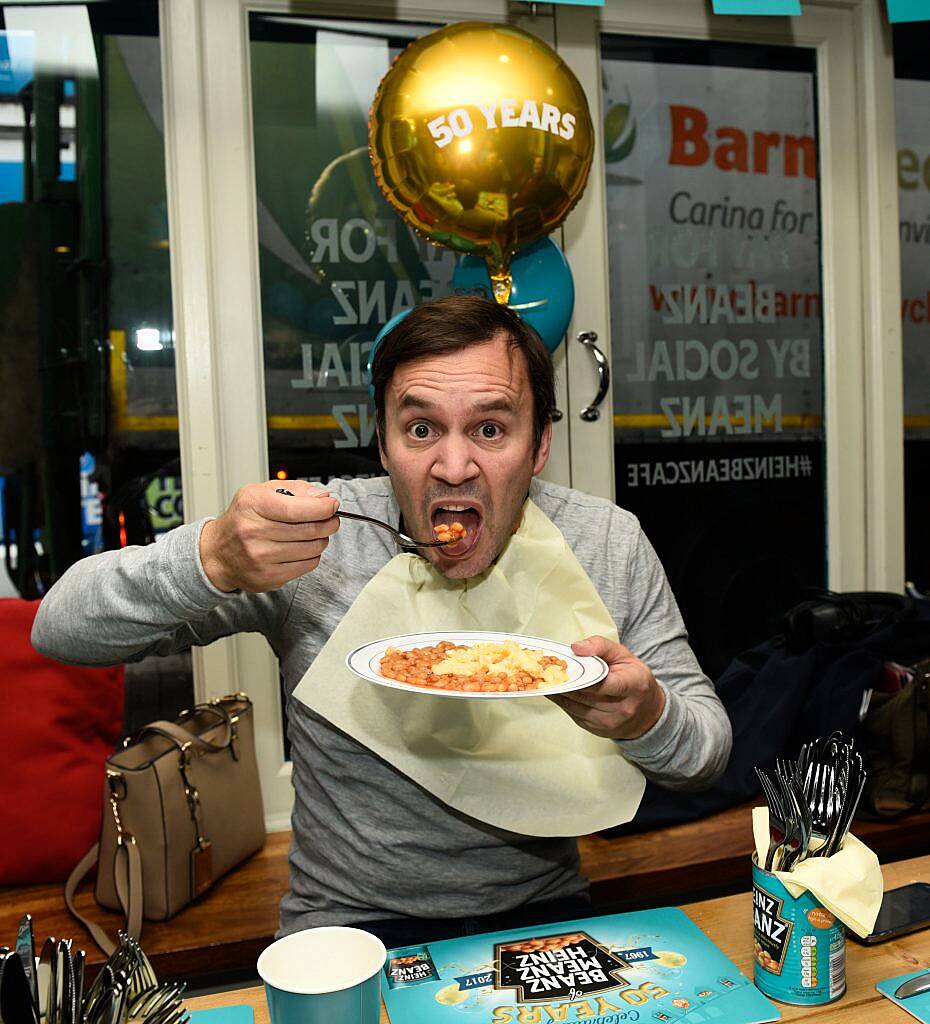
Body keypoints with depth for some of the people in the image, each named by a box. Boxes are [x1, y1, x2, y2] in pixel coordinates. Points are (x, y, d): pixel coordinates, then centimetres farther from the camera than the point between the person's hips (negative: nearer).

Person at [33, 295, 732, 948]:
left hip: (544, 912, 2)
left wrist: (649, 719, -26)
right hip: (352, 928, -1)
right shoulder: (313, 532, -14)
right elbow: (61, 630, -11)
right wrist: (213, 558, -31)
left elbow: (707, 751, -2)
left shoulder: (610, 544, -8)